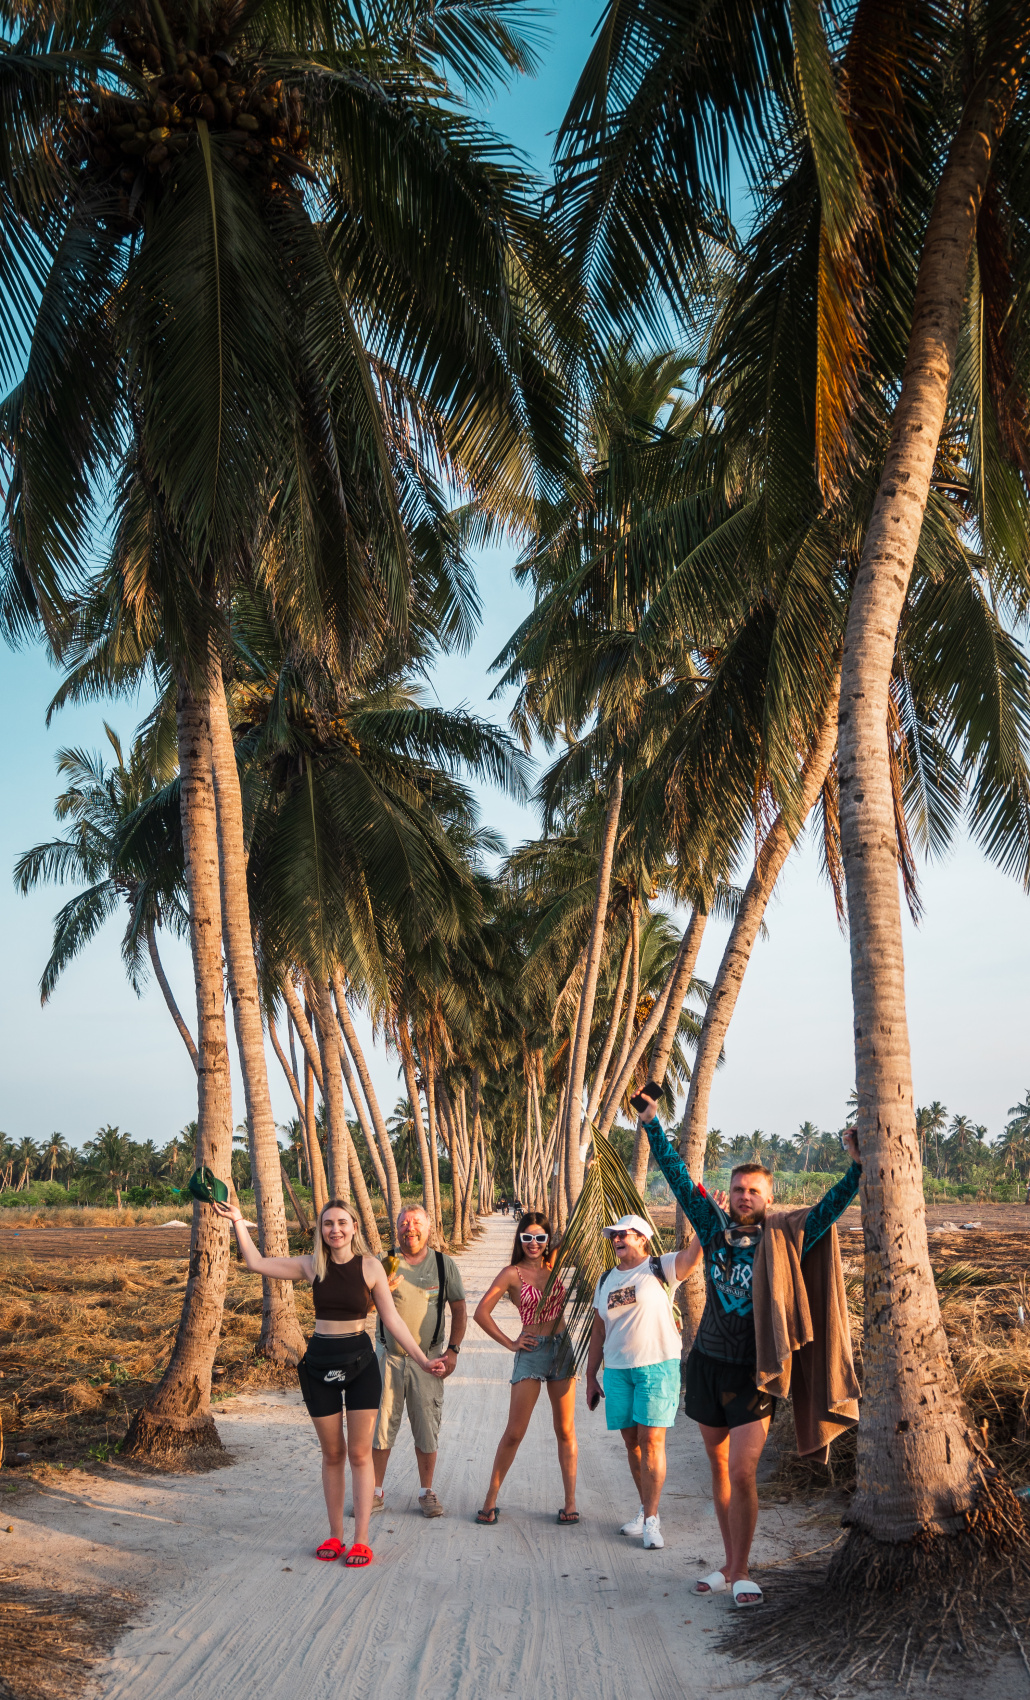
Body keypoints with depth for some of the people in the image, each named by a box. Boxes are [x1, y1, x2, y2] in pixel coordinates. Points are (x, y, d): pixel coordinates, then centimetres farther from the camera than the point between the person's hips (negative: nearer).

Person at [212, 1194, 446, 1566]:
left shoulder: (370, 1267, -8)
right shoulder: (312, 1265, -2)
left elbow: (392, 1319, -4)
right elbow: (256, 1263, 2)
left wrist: (423, 1359, -7)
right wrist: (238, 1222, -3)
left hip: (360, 1361, -2)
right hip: (320, 1363, 2)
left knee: (360, 1454, 2)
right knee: (332, 1454, 12)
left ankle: (361, 1540, 10)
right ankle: (334, 1535, 23)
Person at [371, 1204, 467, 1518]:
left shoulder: (444, 1265, 1)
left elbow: (459, 1310, 6)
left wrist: (452, 1350, -2)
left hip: (428, 1359, 0)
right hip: (388, 1356, 0)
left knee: (427, 1427, 5)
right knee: (380, 1424, 3)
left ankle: (426, 1492, 19)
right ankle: (375, 1492, 16)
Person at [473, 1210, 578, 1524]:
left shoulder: (554, 1262, 4)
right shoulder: (512, 1274, -7)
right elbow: (481, 1312, -8)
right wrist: (509, 1343, -5)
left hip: (562, 1349, 3)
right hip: (531, 1353, -3)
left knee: (565, 1430, 8)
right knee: (514, 1433, -1)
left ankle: (570, 1502, 16)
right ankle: (491, 1498, 12)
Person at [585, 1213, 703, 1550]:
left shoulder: (660, 1269, -3)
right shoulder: (606, 1281, 14)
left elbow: (693, 1254, -21)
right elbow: (598, 1332, 17)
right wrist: (591, 1376, 16)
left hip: (658, 1365, -5)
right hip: (617, 1370, 5)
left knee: (651, 1439, -8)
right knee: (631, 1441, 8)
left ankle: (651, 1521, -3)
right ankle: (647, 1509, 24)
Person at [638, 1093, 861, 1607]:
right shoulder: (715, 1229, 1)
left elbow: (830, 1206, -10)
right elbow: (678, 1177, 3)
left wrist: (857, 1165, -22)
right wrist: (651, 1124, 3)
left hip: (753, 1371, -3)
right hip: (708, 1362, 3)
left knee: (742, 1473, -9)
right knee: (719, 1468, 13)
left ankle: (741, 1573, 7)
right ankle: (730, 1566, 26)